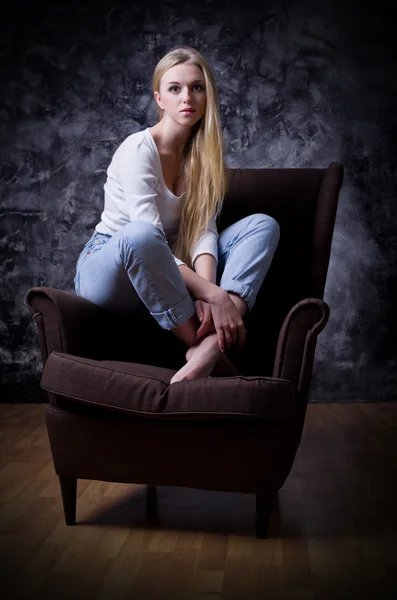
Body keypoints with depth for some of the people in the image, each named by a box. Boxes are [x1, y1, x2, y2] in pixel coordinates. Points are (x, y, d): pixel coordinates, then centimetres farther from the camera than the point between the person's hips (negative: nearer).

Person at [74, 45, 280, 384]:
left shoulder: (204, 152, 3)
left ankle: (211, 344, -34)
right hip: (109, 271, -6)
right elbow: (147, 240, -27)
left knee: (263, 225, -13)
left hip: (161, 275, 6)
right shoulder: (138, 149, -16)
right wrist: (213, 293, -35)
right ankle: (198, 343, -28)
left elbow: (204, 230, -10)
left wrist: (206, 291, -29)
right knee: (140, 236, -41)